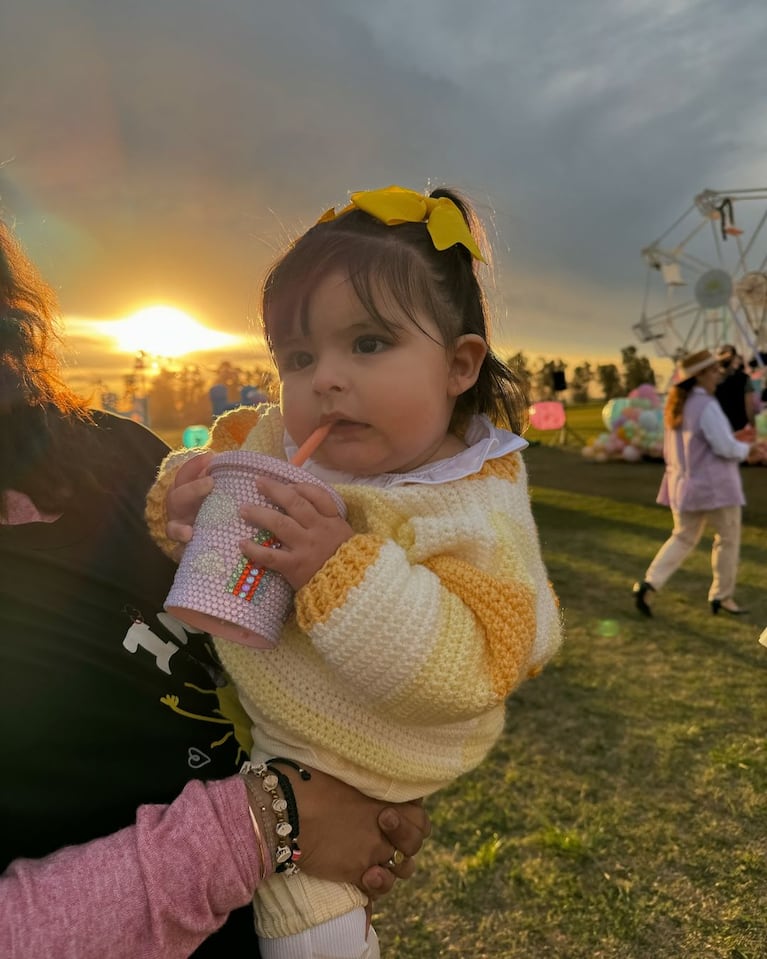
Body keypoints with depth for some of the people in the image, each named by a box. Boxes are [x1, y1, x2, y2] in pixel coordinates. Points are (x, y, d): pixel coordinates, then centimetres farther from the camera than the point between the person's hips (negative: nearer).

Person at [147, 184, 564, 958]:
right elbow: (221, 456, 6)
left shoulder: (475, 516, -28)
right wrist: (181, 499, -18)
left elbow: (459, 674, -35)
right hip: (237, 679, 7)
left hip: (330, 756, -6)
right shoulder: (270, 437, -10)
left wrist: (343, 569, -47)